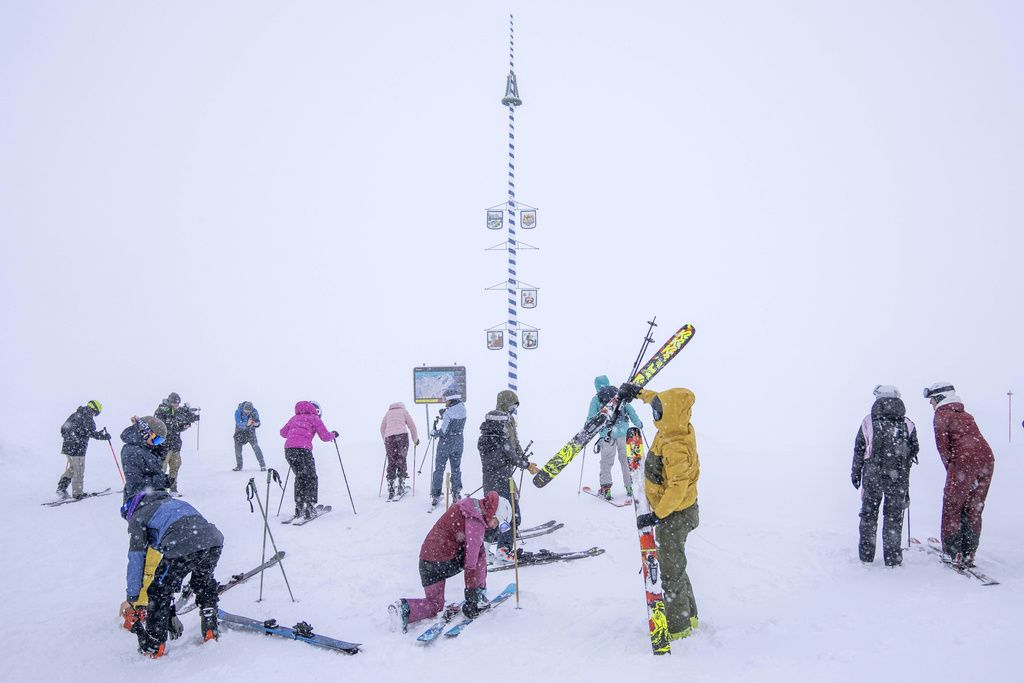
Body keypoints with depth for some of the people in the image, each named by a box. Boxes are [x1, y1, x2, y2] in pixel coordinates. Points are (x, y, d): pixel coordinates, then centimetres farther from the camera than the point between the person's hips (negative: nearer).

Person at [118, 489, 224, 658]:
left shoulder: (137, 517, 20)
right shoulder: (172, 502, 39)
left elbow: (136, 558, 15)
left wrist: (131, 598, 23)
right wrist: (175, 586, 46)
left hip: (184, 547, -6)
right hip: (214, 542, 6)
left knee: (159, 592, 16)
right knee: (204, 583, 34)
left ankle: (154, 647, 21)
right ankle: (210, 630, 36)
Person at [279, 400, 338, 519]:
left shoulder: (295, 418, 24)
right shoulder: (314, 418, 9)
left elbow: (283, 432, 30)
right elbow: (325, 436, 4)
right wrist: (333, 435, 25)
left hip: (288, 449, 5)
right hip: (303, 449, -5)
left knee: (300, 477, 21)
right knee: (311, 478, 9)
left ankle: (299, 507, 18)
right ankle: (310, 507, 1)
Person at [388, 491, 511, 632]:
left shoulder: (470, 505, 11)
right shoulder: (476, 523, -15)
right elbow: (471, 563, -18)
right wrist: (471, 599, -14)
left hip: (425, 560, 8)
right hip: (443, 563, -8)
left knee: (435, 605, 17)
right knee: (480, 552, 8)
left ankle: (403, 607, -7)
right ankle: (479, 596, 7)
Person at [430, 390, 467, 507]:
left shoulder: (448, 412, -21)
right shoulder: (462, 409, -1)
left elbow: (444, 431, -20)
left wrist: (434, 433, -3)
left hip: (446, 443, -5)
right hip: (459, 442, 5)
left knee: (439, 469, 6)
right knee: (456, 468, 16)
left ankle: (435, 496, 8)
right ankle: (456, 494, 14)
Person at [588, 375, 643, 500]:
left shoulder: (596, 399, 2)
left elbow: (591, 418, 1)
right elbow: (630, 410, 9)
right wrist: (638, 423, 20)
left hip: (607, 433, -2)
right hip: (623, 430, 3)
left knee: (606, 461, 6)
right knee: (625, 459, 14)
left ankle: (606, 488, 0)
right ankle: (629, 487, 16)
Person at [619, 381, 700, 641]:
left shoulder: (676, 448, -32)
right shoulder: (677, 428, -5)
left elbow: (678, 488, -32)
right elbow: (661, 401, 14)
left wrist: (657, 515, -28)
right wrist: (639, 392, 21)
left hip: (674, 515, -10)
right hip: (677, 511, 10)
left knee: (671, 571, 5)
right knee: (674, 564, 23)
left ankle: (678, 627, 19)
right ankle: (688, 615, 38)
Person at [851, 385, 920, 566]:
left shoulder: (868, 421, 2)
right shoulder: (907, 424, 3)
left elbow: (859, 449, 3)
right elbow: (914, 450, 9)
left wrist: (856, 474, 12)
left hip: (872, 475, 0)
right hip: (898, 476, 0)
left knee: (869, 513, 13)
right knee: (894, 515, 10)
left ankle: (866, 554, 17)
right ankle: (892, 557, 13)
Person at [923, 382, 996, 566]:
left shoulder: (941, 415, 4)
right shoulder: (965, 414, 25)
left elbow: (943, 446, -3)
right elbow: (973, 437, 20)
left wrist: (949, 468, 6)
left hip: (965, 460, -7)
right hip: (987, 458, 7)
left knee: (952, 507, 4)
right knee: (974, 509, 13)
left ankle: (953, 554, 5)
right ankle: (969, 554, 15)